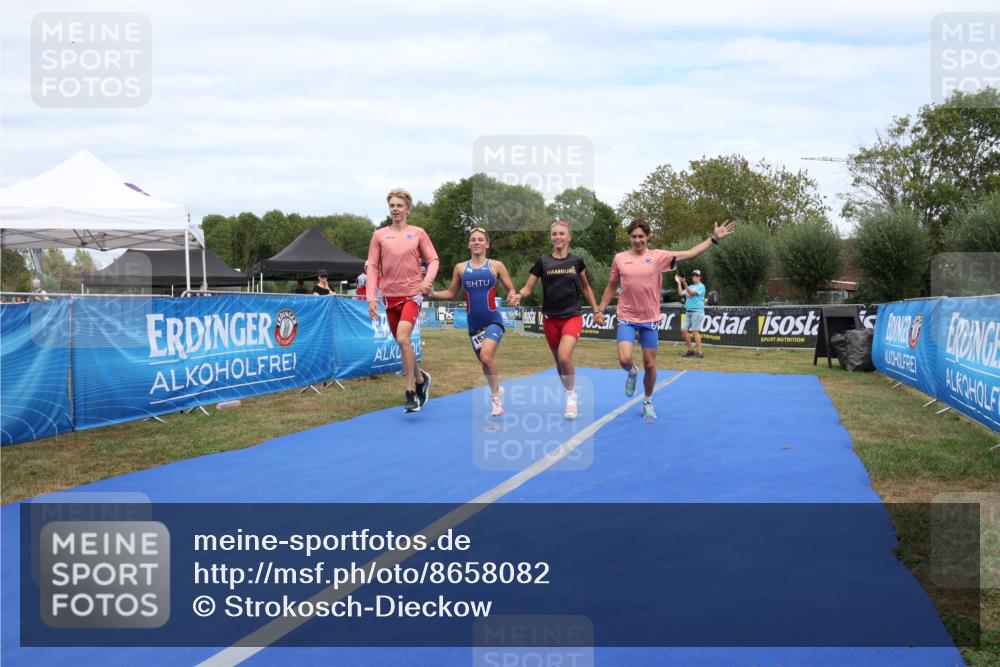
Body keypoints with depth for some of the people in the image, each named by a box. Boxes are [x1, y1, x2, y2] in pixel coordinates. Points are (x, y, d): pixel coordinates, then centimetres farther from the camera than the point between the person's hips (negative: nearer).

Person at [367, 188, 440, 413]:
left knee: (403, 338, -22)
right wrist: (371, 298, -4)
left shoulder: (418, 233, 2)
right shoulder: (379, 235, 5)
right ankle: (421, 378, 35)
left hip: (412, 294, -3)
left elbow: (433, 260, 4)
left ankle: (410, 392, -14)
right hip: (390, 296, 4)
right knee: (402, 343, 11)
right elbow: (372, 267, 4)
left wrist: (428, 279, -15)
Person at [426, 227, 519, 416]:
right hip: (474, 324, 4)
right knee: (484, 361, 11)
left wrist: (513, 297, -18)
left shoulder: (496, 266, 0)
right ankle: (497, 390, 36)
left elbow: (511, 290, 5)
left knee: (486, 356, -23)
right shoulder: (460, 268, 7)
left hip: (493, 320, -4)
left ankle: (496, 395, -3)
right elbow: (451, 293, 14)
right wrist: (432, 294, -2)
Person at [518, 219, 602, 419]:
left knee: (564, 356, -22)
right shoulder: (542, 262, 0)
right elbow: (528, 289, 0)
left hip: (572, 316, -2)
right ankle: (569, 396, 31)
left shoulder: (576, 261, 2)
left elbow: (586, 288, 16)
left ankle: (571, 396, -2)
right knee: (559, 361, 11)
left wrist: (596, 310, 16)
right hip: (551, 319, 2)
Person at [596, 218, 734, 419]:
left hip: (650, 319, 0)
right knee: (625, 360, -16)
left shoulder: (659, 256, -3)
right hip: (627, 319, 0)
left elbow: (689, 253, -5)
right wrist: (601, 309, 6)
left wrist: (714, 238, -11)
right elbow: (611, 287, 11)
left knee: (650, 364, 5)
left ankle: (647, 401, 27)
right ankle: (632, 373, 22)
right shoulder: (619, 258, 0)